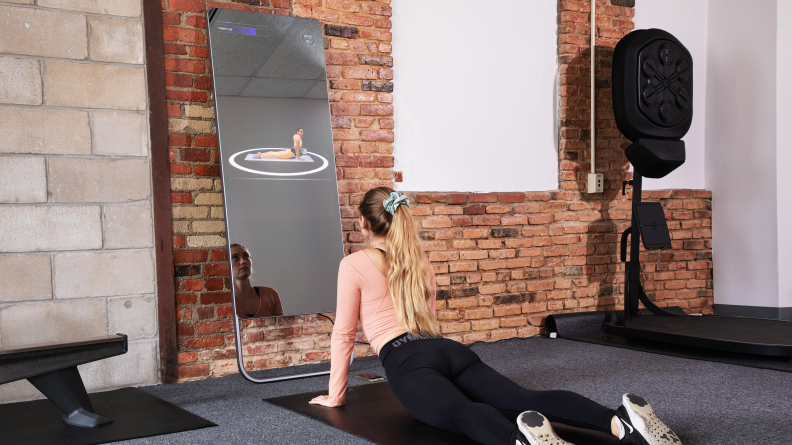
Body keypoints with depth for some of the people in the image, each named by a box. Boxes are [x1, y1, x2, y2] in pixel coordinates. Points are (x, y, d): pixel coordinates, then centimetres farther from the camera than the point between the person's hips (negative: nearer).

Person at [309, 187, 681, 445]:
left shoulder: (354, 265, 11)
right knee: (523, 399, -16)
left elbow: (343, 333, 12)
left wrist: (334, 396, 21)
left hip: (409, 361, -6)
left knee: (461, 412, -35)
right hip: (451, 351, 6)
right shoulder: (420, 263, 29)